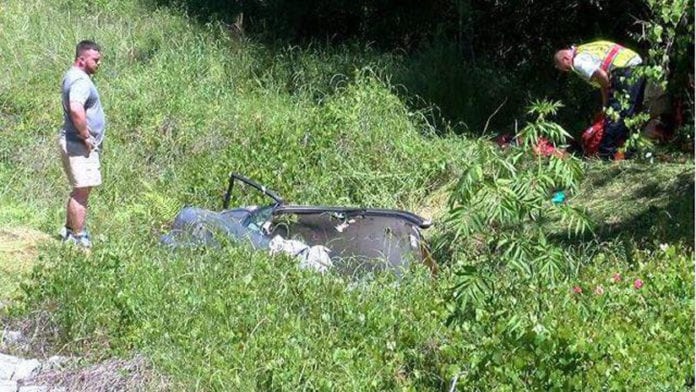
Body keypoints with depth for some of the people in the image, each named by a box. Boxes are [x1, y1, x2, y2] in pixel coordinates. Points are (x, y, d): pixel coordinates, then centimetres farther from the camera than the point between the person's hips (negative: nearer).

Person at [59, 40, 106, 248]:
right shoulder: (81, 80, -19)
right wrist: (86, 137, -23)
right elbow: (76, 110, -35)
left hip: (72, 142, 11)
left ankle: (69, 231, 28)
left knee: (79, 190, 19)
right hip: (79, 144, -11)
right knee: (82, 191, -7)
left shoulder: (72, 76, 15)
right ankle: (79, 239, -3)